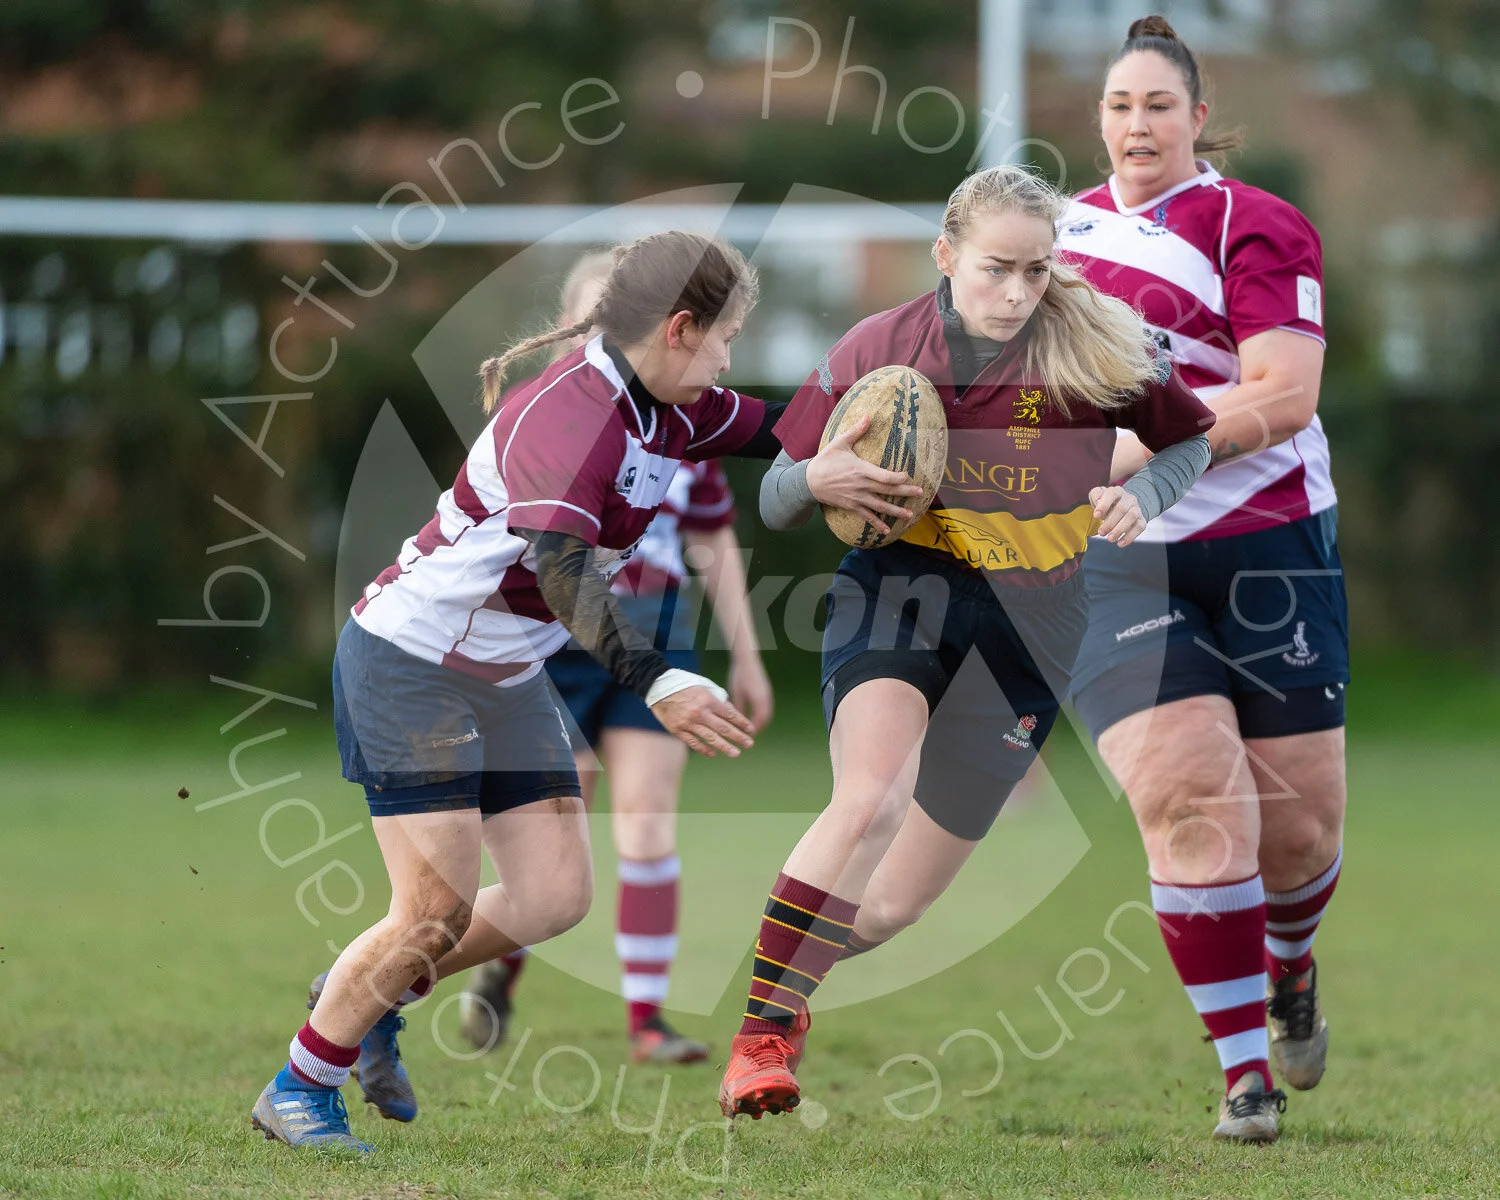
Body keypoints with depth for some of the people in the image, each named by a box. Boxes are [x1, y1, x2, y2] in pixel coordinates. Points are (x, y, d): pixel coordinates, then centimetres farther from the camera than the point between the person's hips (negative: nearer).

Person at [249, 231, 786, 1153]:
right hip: (409, 656, -9)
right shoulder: (567, 415, -27)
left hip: (510, 677, 9)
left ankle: (372, 998, 24)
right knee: (439, 909, -12)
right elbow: (562, 568, -39)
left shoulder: (670, 411, 1)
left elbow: (774, 432, 17)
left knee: (556, 897, 2)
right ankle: (300, 1089, 7)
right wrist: (656, 682, -49)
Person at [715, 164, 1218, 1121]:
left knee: (893, 905, 4)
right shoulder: (877, 350, -5)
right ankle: (762, 1033, -24)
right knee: (872, 797, -33)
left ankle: (789, 987, 36)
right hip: (898, 586, -1)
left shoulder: (1097, 347, -6)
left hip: (1028, 622, 1)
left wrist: (1142, 494, -11)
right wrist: (817, 480, -19)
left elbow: (1193, 442, 11)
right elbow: (775, 503, 4)